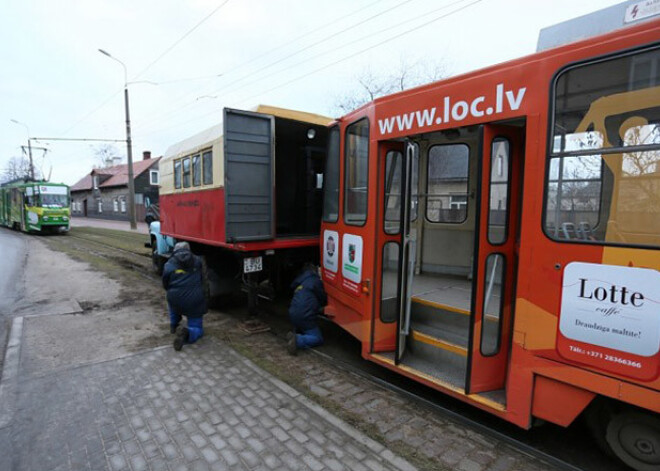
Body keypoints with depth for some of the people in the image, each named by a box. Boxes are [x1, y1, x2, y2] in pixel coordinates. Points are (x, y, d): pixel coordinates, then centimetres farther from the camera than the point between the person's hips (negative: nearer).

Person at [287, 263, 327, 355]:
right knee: (318, 339, 1)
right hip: (305, 315, -7)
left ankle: (296, 334, 6)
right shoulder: (315, 280, -3)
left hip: (293, 313, 7)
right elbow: (323, 299, 1)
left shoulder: (300, 281, 17)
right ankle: (297, 340, -20)